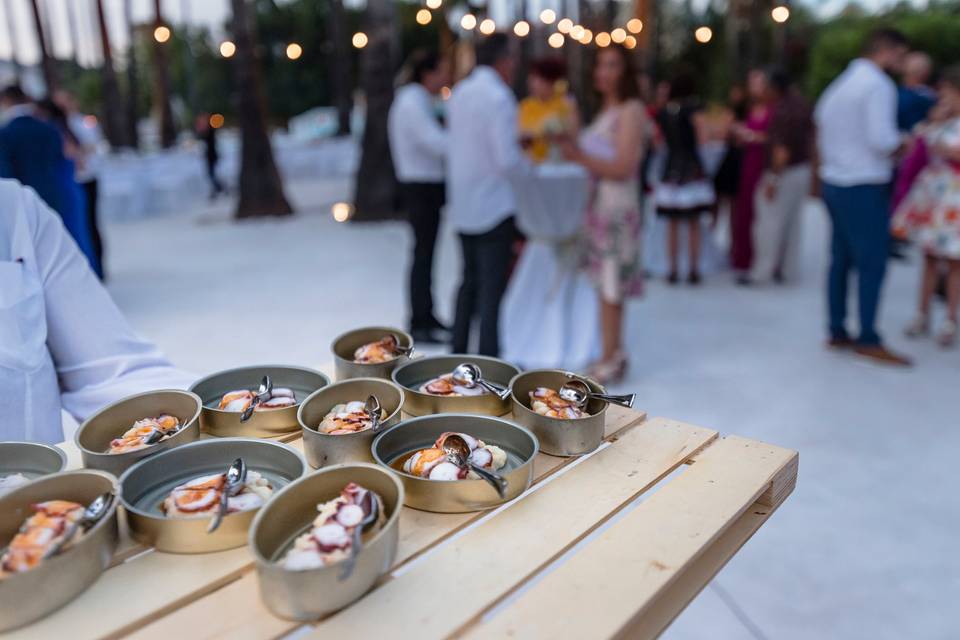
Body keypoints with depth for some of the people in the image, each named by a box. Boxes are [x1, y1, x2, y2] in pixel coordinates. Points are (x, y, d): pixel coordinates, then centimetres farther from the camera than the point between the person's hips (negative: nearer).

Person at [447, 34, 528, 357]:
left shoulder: (460, 92, 8)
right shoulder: (499, 97, -16)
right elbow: (508, 160, -21)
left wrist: (517, 139, 18)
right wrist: (529, 167, -1)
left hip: (463, 206, 8)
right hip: (494, 207, -8)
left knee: (471, 279, 18)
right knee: (492, 285, -1)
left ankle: (459, 349, 25)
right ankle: (488, 358, 5)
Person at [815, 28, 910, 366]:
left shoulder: (840, 83, 16)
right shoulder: (878, 85, -11)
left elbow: (822, 131, 21)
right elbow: (881, 138, -20)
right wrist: (901, 142, -2)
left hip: (833, 182, 9)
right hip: (864, 186, -9)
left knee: (841, 259, 11)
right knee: (873, 263, -5)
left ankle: (837, 332, 15)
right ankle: (868, 340, -2)